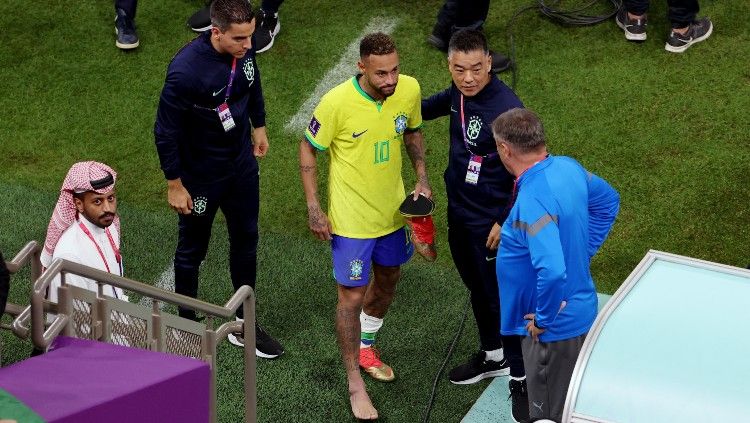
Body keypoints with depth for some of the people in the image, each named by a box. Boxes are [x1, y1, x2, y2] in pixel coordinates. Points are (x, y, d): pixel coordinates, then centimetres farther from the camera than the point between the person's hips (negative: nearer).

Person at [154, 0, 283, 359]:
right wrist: (174, 184, -16)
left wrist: (259, 126, 21)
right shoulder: (186, 71, -33)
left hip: (241, 164, 6)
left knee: (246, 240, 17)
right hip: (199, 175, -6)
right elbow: (166, 130, -23)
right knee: (192, 249, 13)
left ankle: (244, 323, 34)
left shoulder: (244, 51, -14)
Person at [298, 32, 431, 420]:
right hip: (351, 217, -5)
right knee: (352, 296, 2)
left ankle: (366, 346, 49)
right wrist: (313, 208, -15)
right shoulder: (337, 102, -26)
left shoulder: (409, 90, -13)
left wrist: (422, 178, -2)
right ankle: (355, 382, 19)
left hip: (393, 209, 5)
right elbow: (308, 149, -12)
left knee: (388, 279, 23)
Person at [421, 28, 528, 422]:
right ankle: (492, 356, 44)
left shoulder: (506, 108, -29)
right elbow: (426, 108, 22)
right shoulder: (459, 93, -4)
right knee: (477, 288, 24)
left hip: (492, 223, -8)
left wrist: (506, 223, -18)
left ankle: (520, 378, 21)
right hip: (459, 212, 8)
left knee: (504, 298, 4)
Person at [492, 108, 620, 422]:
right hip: (580, 310, 9)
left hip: (555, 326, -9)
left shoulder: (531, 201, -31)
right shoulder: (568, 168, -3)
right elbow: (608, 201, 16)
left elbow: (552, 272, -40)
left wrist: (544, 319, -23)